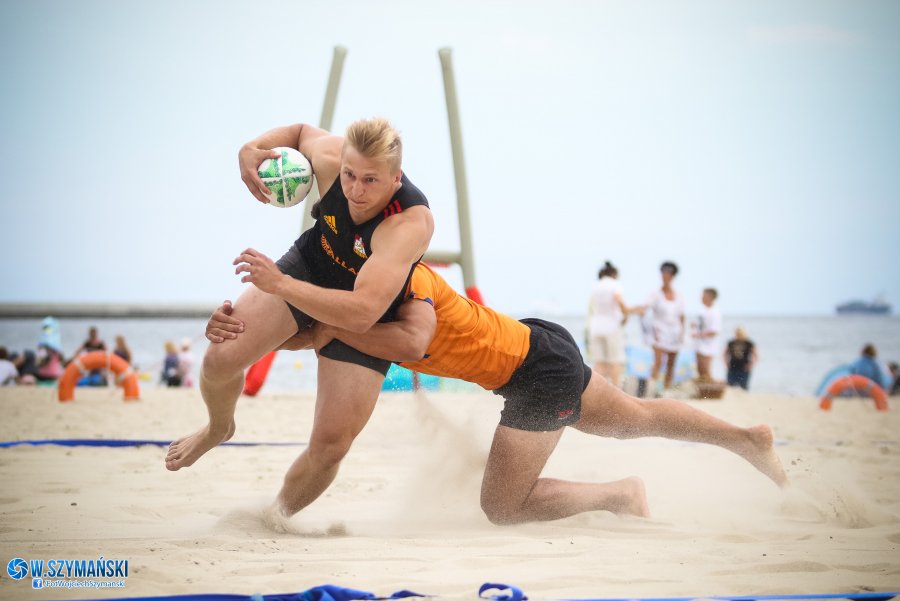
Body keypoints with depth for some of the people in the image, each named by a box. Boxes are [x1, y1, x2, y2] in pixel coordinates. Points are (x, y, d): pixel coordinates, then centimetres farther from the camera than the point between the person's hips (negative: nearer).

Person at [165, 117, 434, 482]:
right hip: (308, 267, 4)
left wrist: (280, 285, -50)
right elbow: (302, 131, 2)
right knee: (220, 360, -8)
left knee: (330, 445, -9)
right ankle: (219, 429, 30)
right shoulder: (330, 158, -26)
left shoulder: (411, 223, -41)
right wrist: (252, 148, -17)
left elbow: (361, 313, -48)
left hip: (366, 321, -4)